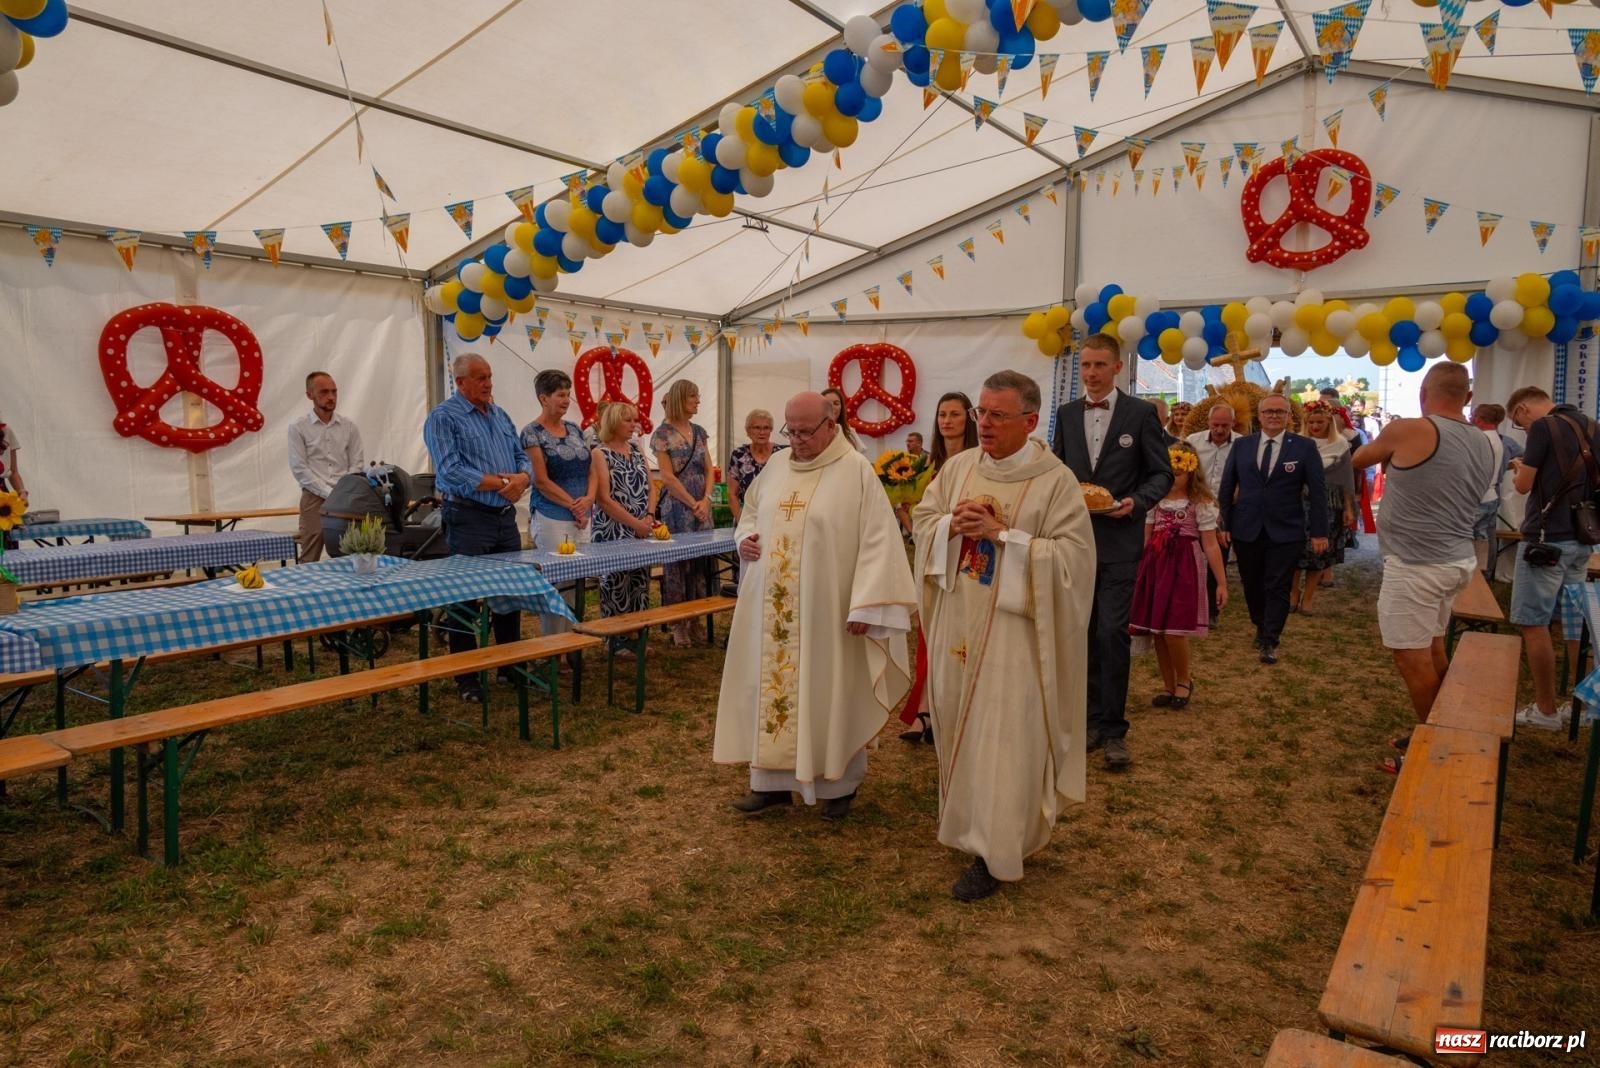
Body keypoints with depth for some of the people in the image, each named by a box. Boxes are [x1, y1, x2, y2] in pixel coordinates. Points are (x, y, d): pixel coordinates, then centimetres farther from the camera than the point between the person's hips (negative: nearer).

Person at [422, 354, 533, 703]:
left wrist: (522, 478, -10)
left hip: (506, 517, 7)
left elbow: (522, 457, 13)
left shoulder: (501, 415, 15)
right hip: (469, 518, -7)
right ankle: (465, 677, 10)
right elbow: (452, 471, -18)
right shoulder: (443, 418, -7)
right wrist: (499, 483, -16)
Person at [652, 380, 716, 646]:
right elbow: (668, 477, -10)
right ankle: (678, 625, 6)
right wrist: (693, 504, -11)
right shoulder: (663, 434, -6)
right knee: (677, 562, -1)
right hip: (677, 507, -6)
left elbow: (708, 469, 11)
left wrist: (706, 500, -4)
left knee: (701, 561, 6)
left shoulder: (699, 432, 12)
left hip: (702, 506, 6)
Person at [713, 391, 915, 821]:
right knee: (771, 687, 10)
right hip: (772, 610, 5)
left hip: (825, 611, -5)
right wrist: (745, 539, -2)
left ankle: (840, 784, 23)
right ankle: (772, 780, 23)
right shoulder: (776, 466, 8)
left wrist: (865, 605, -19)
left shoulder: (857, 471, -10)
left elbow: (878, 540, -14)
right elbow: (751, 513, 21)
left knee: (829, 695, 6)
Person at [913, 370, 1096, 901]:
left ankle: (993, 851, 8)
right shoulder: (958, 466, 5)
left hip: (1012, 630, -5)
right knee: (960, 725, 15)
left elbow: (1074, 554, -16)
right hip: (957, 623, 5)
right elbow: (923, 519, 10)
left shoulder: (1055, 480, -10)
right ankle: (966, 820, 36)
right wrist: (952, 523, -12)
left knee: (1001, 735, -1)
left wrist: (1001, 534, -20)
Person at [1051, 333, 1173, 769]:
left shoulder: (1141, 413, -2)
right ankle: (1092, 718, 23)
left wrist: (1136, 502, -18)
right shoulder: (1067, 414, 9)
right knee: (1085, 634, 10)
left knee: (1111, 634, -7)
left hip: (1118, 541, -4)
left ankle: (1113, 729, 4)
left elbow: (1162, 474, 0)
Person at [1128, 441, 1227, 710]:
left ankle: (1184, 680, 14)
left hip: (1183, 569, -5)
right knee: (1156, 630, 5)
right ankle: (1169, 686, 20)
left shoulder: (1201, 504, -3)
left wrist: (1221, 582, -6)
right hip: (1155, 567, 5)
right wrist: (1137, 570, 11)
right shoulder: (1155, 501, 10)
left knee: (1173, 629, -12)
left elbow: (1211, 546, -5)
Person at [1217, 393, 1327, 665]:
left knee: (1277, 588, 0)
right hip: (1246, 530, 2)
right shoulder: (1241, 445, 4)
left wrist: (1319, 532, -6)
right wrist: (1223, 524, 2)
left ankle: (1269, 642, 8)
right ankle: (1261, 628, 33)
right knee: (1252, 585, 12)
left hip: (1285, 531, -2)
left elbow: (1318, 491, -3)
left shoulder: (1304, 447, -2)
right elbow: (1227, 487, 7)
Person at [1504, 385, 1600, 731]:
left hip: (1547, 538, -8)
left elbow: (1524, 485, -11)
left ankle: (1545, 710, 3)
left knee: (1533, 623, -1)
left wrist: (1518, 468, 10)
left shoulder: (1543, 427, -12)